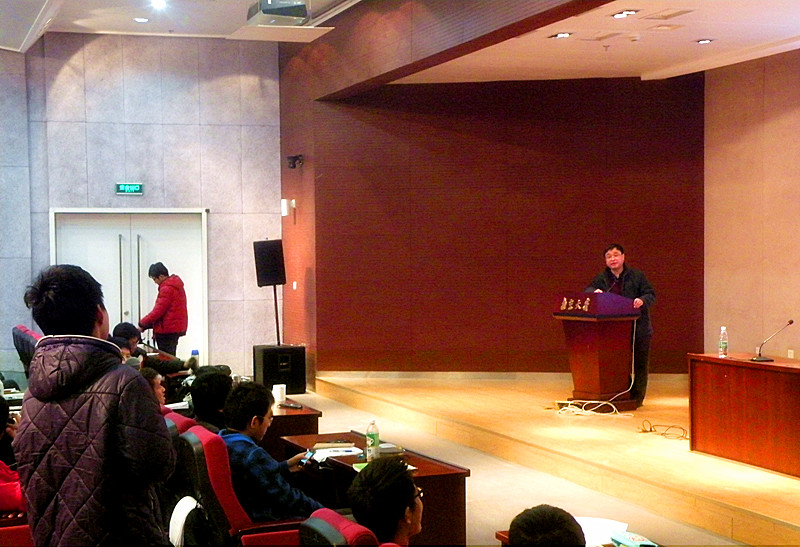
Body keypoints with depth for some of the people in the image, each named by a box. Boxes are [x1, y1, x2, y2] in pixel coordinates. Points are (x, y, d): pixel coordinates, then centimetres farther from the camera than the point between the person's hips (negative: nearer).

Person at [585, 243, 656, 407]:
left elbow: (651, 294, 1)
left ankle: (636, 396, 9)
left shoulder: (637, 276, 4)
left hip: (638, 328, -2)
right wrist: (594, 292, -21)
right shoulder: (601, 279, 11)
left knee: (638, 364, 1)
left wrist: (642, 300, -21)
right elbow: (587, 290, 3)